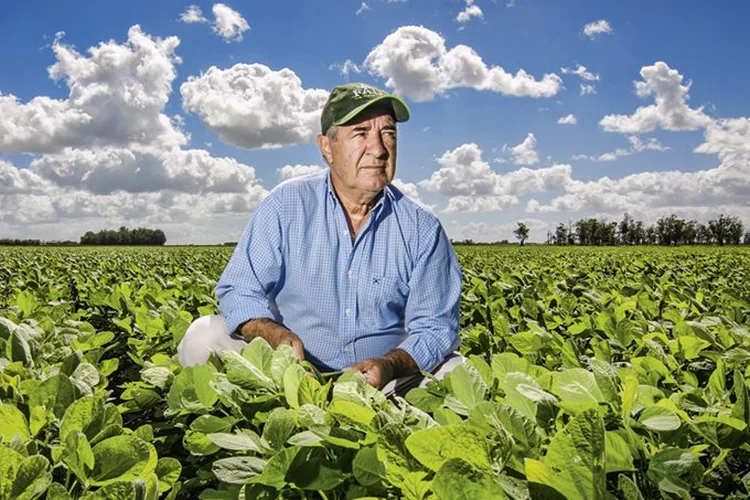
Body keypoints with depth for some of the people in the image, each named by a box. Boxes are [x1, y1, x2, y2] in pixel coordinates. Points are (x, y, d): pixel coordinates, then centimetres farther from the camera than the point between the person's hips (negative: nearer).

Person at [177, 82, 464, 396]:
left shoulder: (422, 229, -3)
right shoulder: (285, 205, -5)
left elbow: (435, 327, -2)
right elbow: (239, 292, -5)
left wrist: (391, 365, -24)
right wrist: (276, 336, -27)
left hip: (386, 384, 1)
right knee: (204, 336, -20)